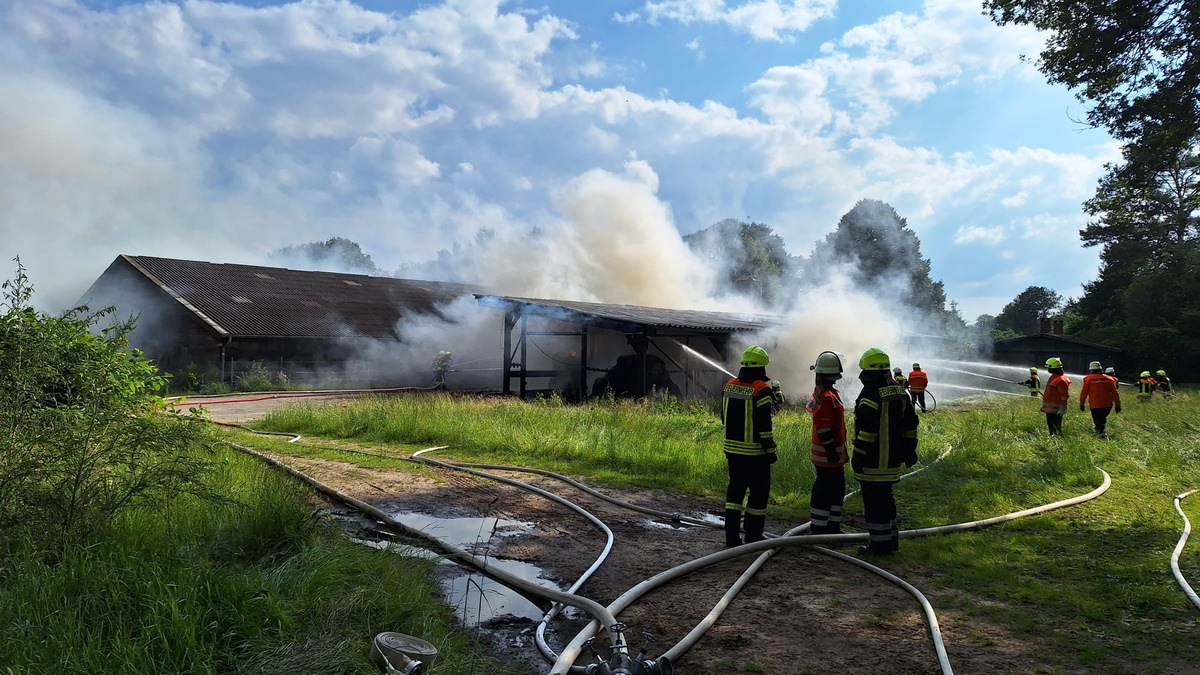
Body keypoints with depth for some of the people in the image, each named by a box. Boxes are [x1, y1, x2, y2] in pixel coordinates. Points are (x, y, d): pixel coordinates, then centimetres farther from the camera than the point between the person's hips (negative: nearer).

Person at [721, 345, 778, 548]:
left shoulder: (728, 387, 5)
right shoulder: (761, 390, -16)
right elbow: (764, 424, -17)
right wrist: (770, 450, -10)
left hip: (732, 449, 6)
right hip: (755, 452, -6)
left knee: (735, 489, 13)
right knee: (759, 493, 6)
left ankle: (732, 536, 13)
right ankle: (753, 537, 11)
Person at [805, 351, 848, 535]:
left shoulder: (824, 392, 12)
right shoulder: (827, 397, -21)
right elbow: (822, 426, -25)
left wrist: (841, 449, 24)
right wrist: (831, 449, -21)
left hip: (834, 453, 11)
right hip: (828, 455, -11)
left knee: (837, 488, 18)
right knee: (824, 491, -2)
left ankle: (833, 526, 29)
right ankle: (818, 528, 7)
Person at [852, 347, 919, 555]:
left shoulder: (870, 394, -18)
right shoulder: (899, 392, 10)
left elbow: (867, 429, -22)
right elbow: (910, 424, 16)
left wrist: (858, 456, -17)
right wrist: (909, 450, 23)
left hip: (873, 461, -9)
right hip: (892, 460, 9)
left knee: (874, 501, 0)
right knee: (886, 498, 20)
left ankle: (879, 544, 5)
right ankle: (891, 540, 28)